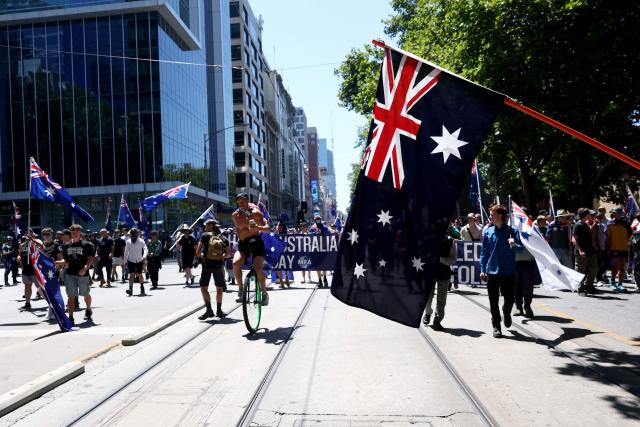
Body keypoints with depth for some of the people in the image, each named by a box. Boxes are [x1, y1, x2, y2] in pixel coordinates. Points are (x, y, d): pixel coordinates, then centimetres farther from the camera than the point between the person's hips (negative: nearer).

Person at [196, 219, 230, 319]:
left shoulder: (205, 236, -2)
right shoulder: (223, 239, 6)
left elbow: (198, 251, -5)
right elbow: (229, 253, -2)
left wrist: (200, 256, 14)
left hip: (207, 265, -3)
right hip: (218, 265, 3)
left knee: (204, 287, 2)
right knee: (219, 288, 15)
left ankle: (209, 309, -12)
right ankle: (218, 310, 19)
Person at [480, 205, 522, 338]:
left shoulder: (512, 231, -3)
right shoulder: (488, 232, 2)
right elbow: (484, 252, 6)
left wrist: (514, 245, -27)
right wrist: (482, 270, 1)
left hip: (508, 271, -1)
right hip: (492, 272, 1)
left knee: (509, 299, 5)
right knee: (493, 301, 4)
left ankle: (506, 312, 39)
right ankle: (496, 326, 18)